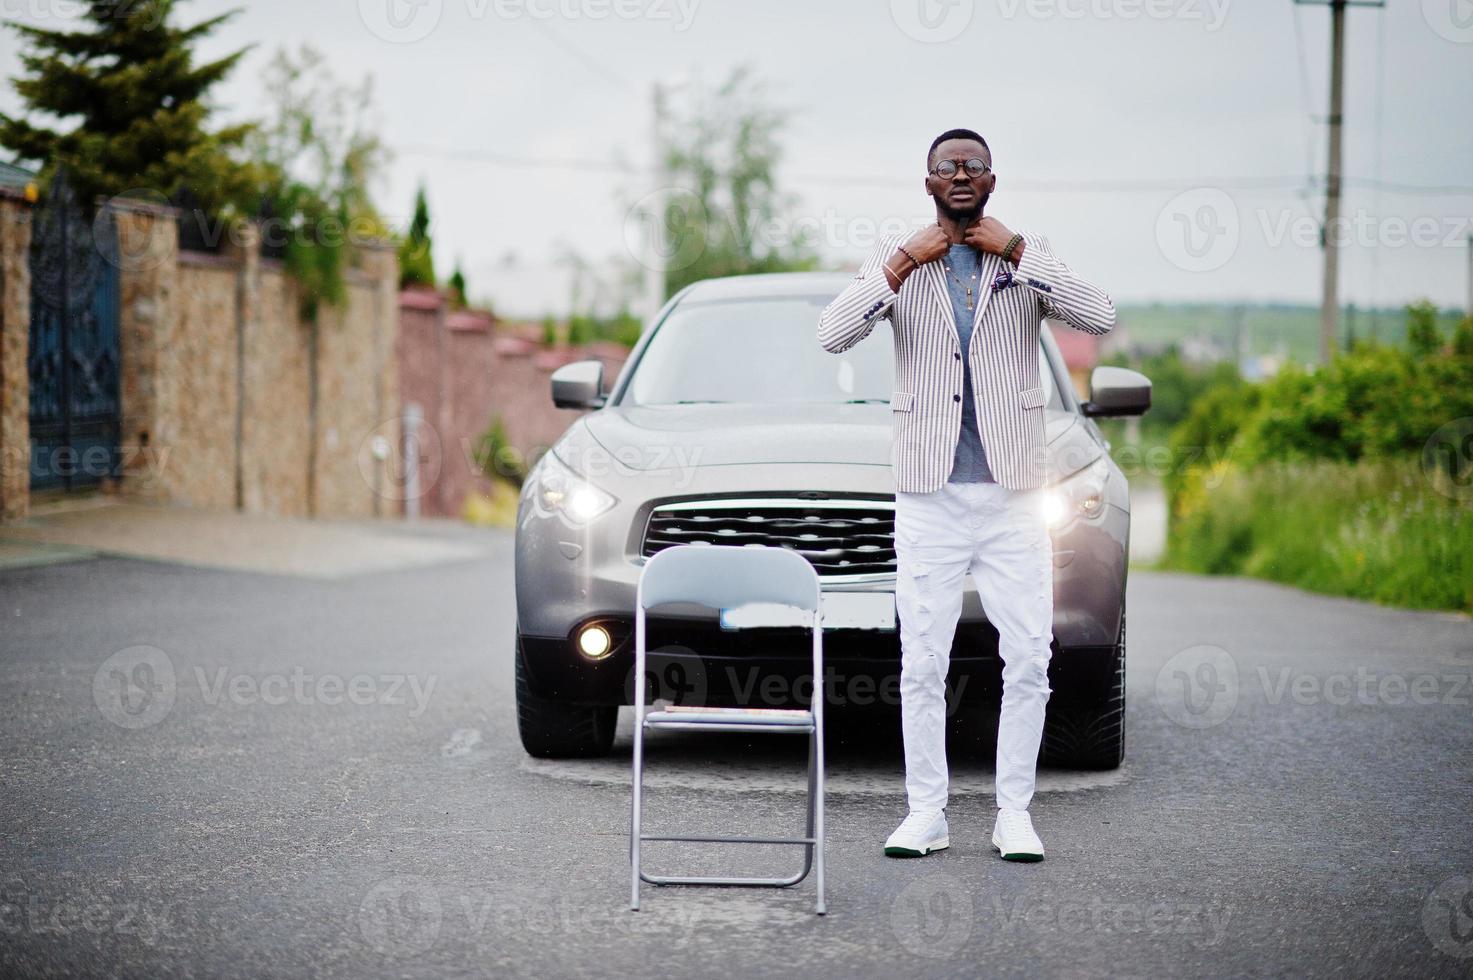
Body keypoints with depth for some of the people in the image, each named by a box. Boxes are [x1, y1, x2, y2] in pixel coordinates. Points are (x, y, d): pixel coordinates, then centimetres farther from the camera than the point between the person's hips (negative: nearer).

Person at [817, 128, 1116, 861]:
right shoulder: (895, 258, 5)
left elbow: (1100, 318, -12)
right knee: (922, 664, 1)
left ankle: (1014, 813, 8)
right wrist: (905, 264, -14)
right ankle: (926, 813, 10)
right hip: (930, 495, 0)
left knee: (1029, 658, -1)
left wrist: (1016, 252, -12)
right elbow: (833, 335, -10)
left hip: (1012, 496, 1)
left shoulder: (1030, 257, 6)